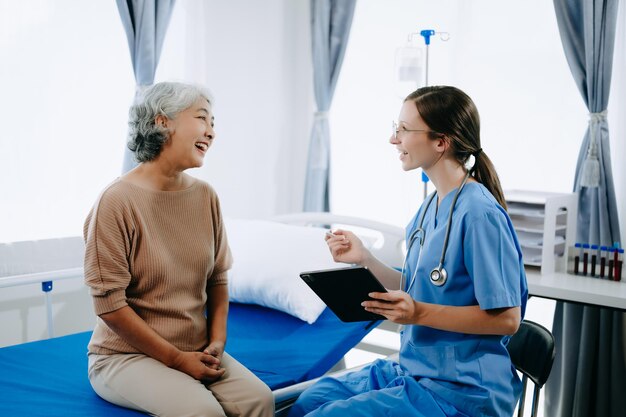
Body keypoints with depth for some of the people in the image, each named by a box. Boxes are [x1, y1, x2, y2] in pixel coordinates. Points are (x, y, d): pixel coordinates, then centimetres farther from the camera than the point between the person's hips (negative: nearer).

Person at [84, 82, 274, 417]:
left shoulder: (205, 196, 3)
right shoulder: (117, 201, -15)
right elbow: (109, 304, -15)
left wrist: (217, 343, -3)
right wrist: (175, 358, -14)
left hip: (197, 353, 5)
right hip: (126, 355, -5)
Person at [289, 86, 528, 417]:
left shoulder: (479, 214, -21)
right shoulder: (431, 206, 7)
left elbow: (506, 318, -19)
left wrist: (419, 313, -26)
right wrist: (365, 260, -1)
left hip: (459, 390, -8)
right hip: (412, 369, 8)